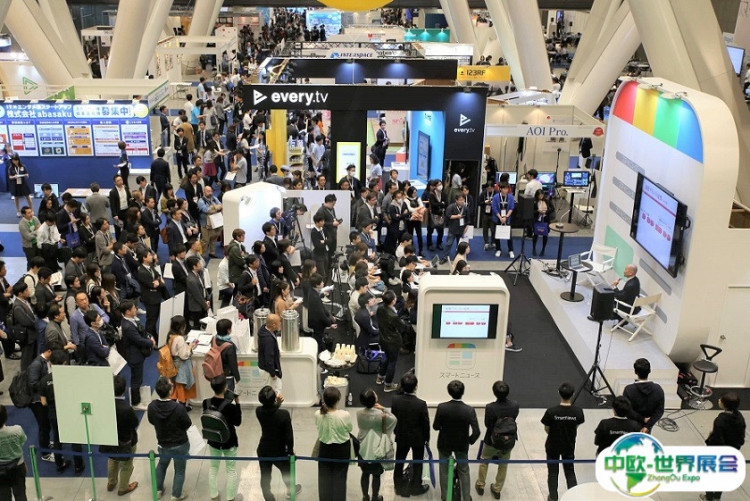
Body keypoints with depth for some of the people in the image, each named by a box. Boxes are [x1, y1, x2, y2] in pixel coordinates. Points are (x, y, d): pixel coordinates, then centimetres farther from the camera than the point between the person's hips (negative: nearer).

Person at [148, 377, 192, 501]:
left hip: (163, 443, 4)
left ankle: (158, 490, 45)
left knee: (161, 465, 30)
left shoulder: (152, 406, -21)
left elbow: (152, 421, -2)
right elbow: (188, 424, -18)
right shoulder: (179, 408, -34)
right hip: (180, 445, -4)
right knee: (179, 470, 18)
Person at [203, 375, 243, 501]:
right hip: (229, 441, -4)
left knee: (213, 468, 22)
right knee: (231, 469, 14)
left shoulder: (206, 403, -13)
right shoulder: (230, 405, -26)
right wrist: (237, 403, -13)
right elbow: (238, 422, -12)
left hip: (213, 440, 4)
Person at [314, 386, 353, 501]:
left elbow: (318, 428, -1)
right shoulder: (345, 415, -26)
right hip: (342, 449, -1)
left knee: (324, 478, 18)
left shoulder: (318, 414, -20)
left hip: (325, 448, 2)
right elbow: (349, 429, -8)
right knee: (339, 478, 16)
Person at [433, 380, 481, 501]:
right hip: (462, 445, 0)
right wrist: (470, 440, 0)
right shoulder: (470, 410, -25)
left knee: (444, 470, 22)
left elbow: (435, 426, -13)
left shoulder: (442, 407, -25)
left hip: (444, 443, 0)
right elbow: (476, 432, -20)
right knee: (464, 471, 22)